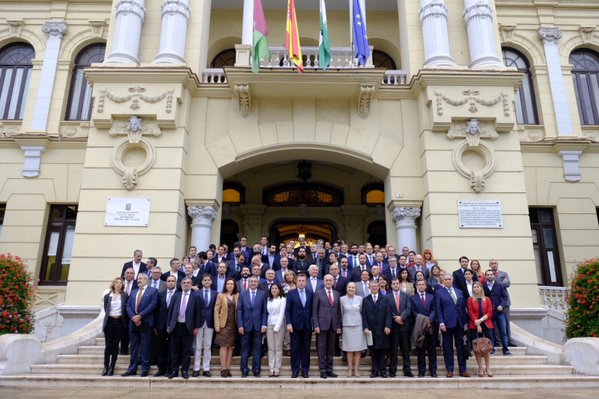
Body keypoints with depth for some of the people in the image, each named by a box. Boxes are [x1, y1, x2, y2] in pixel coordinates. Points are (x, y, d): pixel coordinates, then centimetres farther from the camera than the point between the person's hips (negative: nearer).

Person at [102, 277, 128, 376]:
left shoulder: (125, 296, 5)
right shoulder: (107, 296, 7)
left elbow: (126, 309, 3)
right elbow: (105, 309, 8)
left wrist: (125, 322, -2)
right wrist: (110, 316, 1)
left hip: (119, 322, 0)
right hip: (109, 321, 0)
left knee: (115, 345, 3)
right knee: (108, 345, 0)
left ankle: (112, 368, 9)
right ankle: (106, 367, 9)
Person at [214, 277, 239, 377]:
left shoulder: (237, 296, 9)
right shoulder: (220, 296, 3)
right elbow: (216, 310, -1)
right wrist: (217, 325, -8)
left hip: (233, 324, 3)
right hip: (224, 324, -3)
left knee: (231, 346, 5)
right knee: (224, 346, -5)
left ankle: (228, 369, 11)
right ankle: (223, 369, 0)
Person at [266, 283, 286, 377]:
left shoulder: (282, 299, -1)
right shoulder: (268, 300, 12)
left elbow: (281, 314, -6)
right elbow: (266, 313, 9)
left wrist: (277, 327, -11)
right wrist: (264, 325, -1)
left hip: (279, 325, -4)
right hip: (269, 325, 4)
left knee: (278, 348, 0)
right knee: (270, 348, 4)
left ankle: (277, 369, 4)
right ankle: (272, 369, 7)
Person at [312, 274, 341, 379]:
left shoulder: (337, 294, 10)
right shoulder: (318, 293, -1)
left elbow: (338, 311, 11)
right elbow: (314, 311, -3)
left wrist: (339, 326, 7)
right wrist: (316, 325, -10)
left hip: (333, 326, 4)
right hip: (322, 324, -4)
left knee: (331, 349, 9)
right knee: (322, 348, 2)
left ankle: (329, 369, 18)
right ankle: (322, 370, 11)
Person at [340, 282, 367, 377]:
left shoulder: (360, 299, 2)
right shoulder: (342, 299, 0)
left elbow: (362, 312, 10)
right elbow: (341, 313, 7)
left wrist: (364, 325, 12)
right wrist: (340, 326, 10)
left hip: (358, 326, 1)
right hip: (347, 326, -1)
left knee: (358, 349, 2)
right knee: (349, 349, 3)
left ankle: (356, 369, 10)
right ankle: (350, 369, 12)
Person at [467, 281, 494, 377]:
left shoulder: (487, 299, 10)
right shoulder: (470, 299, 5)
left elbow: (490, 313, 1)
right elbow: (470, 313, -2)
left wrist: (481, 320, -12)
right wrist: (477, 324, -12)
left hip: (486, 325, 1)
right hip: (475, 326, -1)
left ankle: (488, 368, 6)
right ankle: (480, 368, 6)